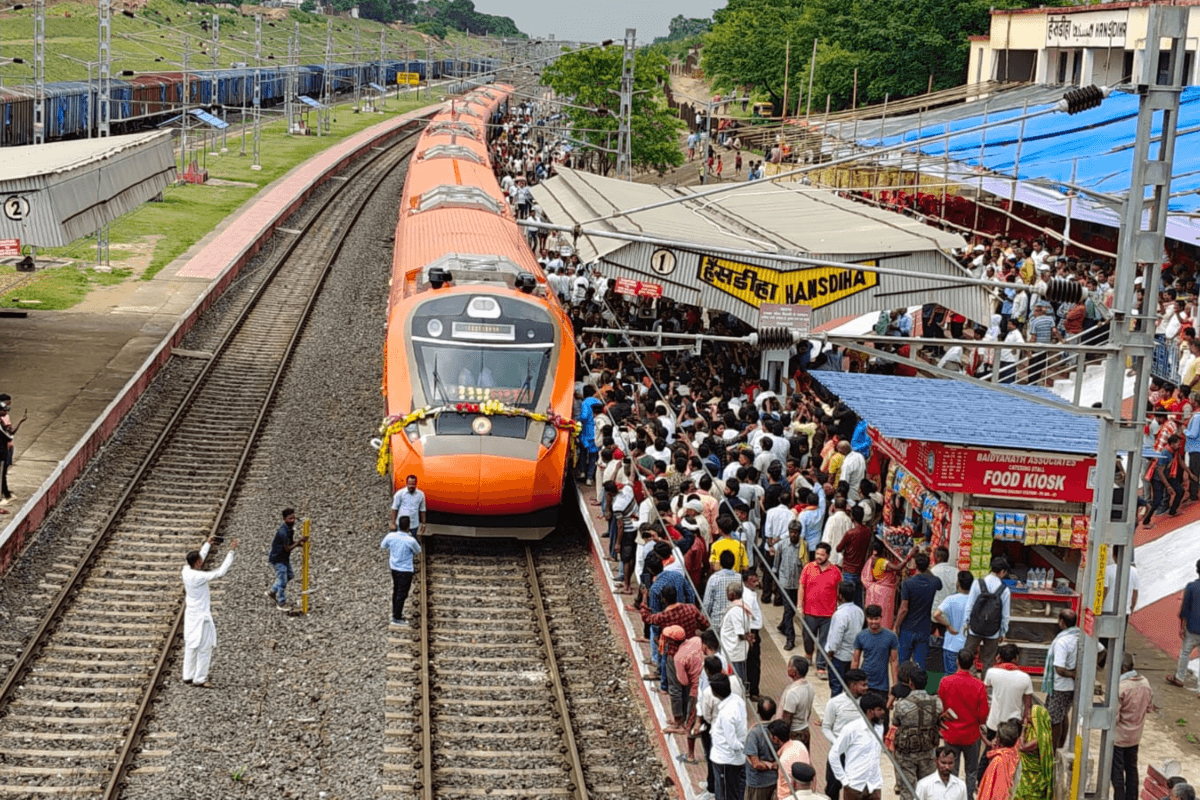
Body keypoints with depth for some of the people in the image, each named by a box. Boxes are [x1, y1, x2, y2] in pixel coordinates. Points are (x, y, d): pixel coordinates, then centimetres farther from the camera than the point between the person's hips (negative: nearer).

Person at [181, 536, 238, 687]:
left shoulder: (186, 571, -4)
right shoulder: (199, 577, -26)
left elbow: (199, 558, 16)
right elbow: (221, 572, -26)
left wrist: (208, 544, 26)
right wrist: (231, 552, -23)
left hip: (190, 615, 8)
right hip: (201, 616, -8)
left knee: (191, 645, 17)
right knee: (205, 647, 3)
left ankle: (188, 676, 24)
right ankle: (199, 679, 8)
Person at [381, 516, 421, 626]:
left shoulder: (390, 536, -13)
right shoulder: (411, 541, -25)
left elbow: (382, 547, 7)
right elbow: (418, 551, -3)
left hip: (394, 568, 6)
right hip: (406, 570, -6)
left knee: (396, 591, 22)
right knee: (402, 594, 6)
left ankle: (395, 613, 35)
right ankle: (397, 618, 13)